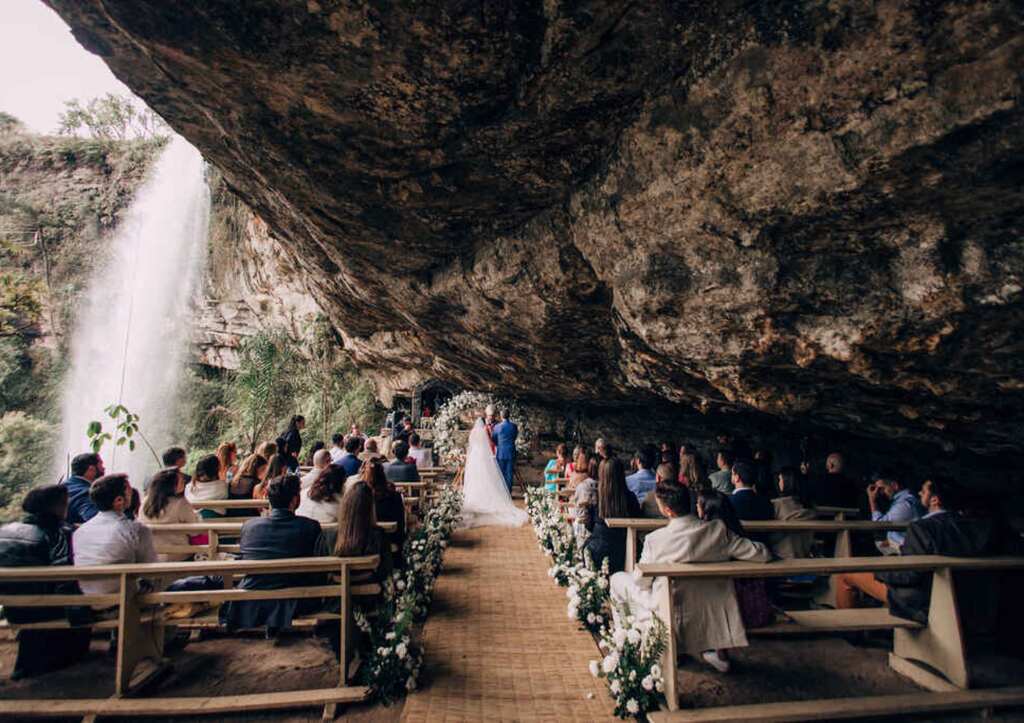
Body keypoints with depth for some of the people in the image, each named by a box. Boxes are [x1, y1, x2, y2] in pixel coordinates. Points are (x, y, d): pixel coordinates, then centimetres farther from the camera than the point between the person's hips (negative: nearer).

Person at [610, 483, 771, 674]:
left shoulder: (654, 540, -21)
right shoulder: (718, 531, -17)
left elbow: (641, 582, -7)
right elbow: (762, 555, -12)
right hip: (712, 616, 3)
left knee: (618, 579, 15)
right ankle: (719, 652, 32)